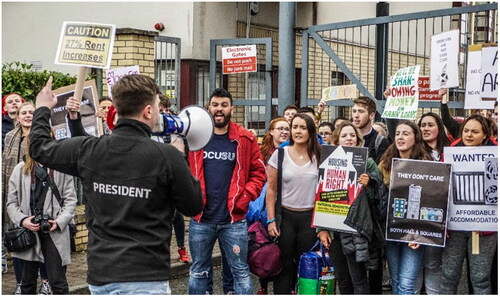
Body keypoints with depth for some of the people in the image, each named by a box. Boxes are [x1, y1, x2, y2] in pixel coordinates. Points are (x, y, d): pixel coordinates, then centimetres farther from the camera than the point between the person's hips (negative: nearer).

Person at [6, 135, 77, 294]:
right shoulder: (20, 169, 5)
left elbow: (70, 199, -1)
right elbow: (11, 202, 7)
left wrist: (60, 222, -13)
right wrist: (22, 220, -9)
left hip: (54, 232, -3)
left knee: (58, 282, 0)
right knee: (28, 282, 16)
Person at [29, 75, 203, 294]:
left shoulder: (88, 150, -1)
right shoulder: (167, 156, -14)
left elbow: (39, 147, 17)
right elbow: (193, 207, 0)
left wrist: (42, 109, 36)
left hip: (99, 275, 6)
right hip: (145, 278, -5)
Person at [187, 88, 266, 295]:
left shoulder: (246, 139, -1)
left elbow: (259, 173, 3)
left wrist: (245, 197, -8)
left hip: (234, 219, -1)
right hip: (200, 218, 1)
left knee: (240, 271, 8)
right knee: (199, 271, 14)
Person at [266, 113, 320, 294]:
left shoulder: (318, 157, 2)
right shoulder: (280, 154, -1)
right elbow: (271, 189, 1)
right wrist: (271, 220, -5)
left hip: (310, 217, 1)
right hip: (285, 215, -1)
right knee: (284, 265, 3)